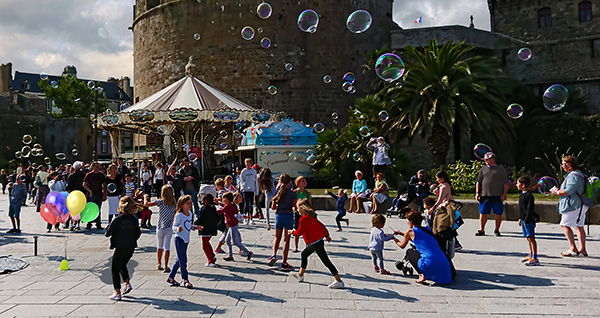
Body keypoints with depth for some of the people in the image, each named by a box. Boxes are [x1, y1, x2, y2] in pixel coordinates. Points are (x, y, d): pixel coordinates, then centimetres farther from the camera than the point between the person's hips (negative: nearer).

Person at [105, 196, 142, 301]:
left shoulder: (117, 220, -16)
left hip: (120, 248, -5)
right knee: (122, 265, 28)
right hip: (131, 248, 5)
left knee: (115, 269, 9)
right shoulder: (134, 219, -2)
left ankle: (117, 293, 8)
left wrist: (110, 226, 7)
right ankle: (127, 283, 18)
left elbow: (107, 233, -10)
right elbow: (138, 233, 5)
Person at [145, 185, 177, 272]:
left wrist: (145, 197, 8)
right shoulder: (174, 203, -2)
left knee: (159, 246, 17)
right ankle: (166, 266, -6)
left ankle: (159, 264, 29)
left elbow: (146, 204, -9)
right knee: (167, 247, -1)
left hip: (160, 227, 0)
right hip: (169, 227, 0)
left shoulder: (161, 202, -10)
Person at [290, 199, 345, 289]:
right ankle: (300, 275, 36)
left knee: (326, 261, -9)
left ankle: (339, 281, -8)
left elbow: (299, 232, -12)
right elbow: (321, 226, 17)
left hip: (316, 243, -10)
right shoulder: (312, 216, 11)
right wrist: (327, 236, 27)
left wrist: (292, 232, 8)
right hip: (318, 240, 10)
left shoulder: (303, 219, -16)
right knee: (304, 254, 24)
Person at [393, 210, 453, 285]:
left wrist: (395, 240, 39)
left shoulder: (410, 231, 2)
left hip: (430, 264, -6)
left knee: (409, 252, 18)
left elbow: (402, 246, 20)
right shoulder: (427, 229, 20)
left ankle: (422, 275, 3)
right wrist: (402, 234, 45)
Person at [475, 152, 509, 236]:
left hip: (497, 196, -2)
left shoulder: (501, 169, 6)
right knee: (483, 213, 0)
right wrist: (477, 193, 5)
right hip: (484, 195, 2)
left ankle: (497, 230, 17)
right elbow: (478, 182, 15)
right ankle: (481, 230, 6)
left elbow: (506, 183, 4)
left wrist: (504, 194, -5)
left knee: (498, 214, 3)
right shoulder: (483, 169, 13)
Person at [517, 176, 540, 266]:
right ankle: (531, 255, 27)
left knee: (531, 238, -8)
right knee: (528, 238, 16)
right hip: (524, 220, 10)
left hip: (529, 220, -10)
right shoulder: (522, 195, 14)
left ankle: (535, 258, -5)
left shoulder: (529, 195, -16)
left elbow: (530, 209, -20)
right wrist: (520, 218, 22)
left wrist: (526, 220, -22)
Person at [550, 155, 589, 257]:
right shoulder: (578, 174, 17)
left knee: (565, 225, -5)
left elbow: (568, 192, -23)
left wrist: (557, 192, -8)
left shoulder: (573, 176, -16)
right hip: (580, 205, 10)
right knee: (579, 226, 12)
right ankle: (582, 249, 15)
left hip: (573, 205, -10)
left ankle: (573, 248, -4)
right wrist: (559, 190, 16)